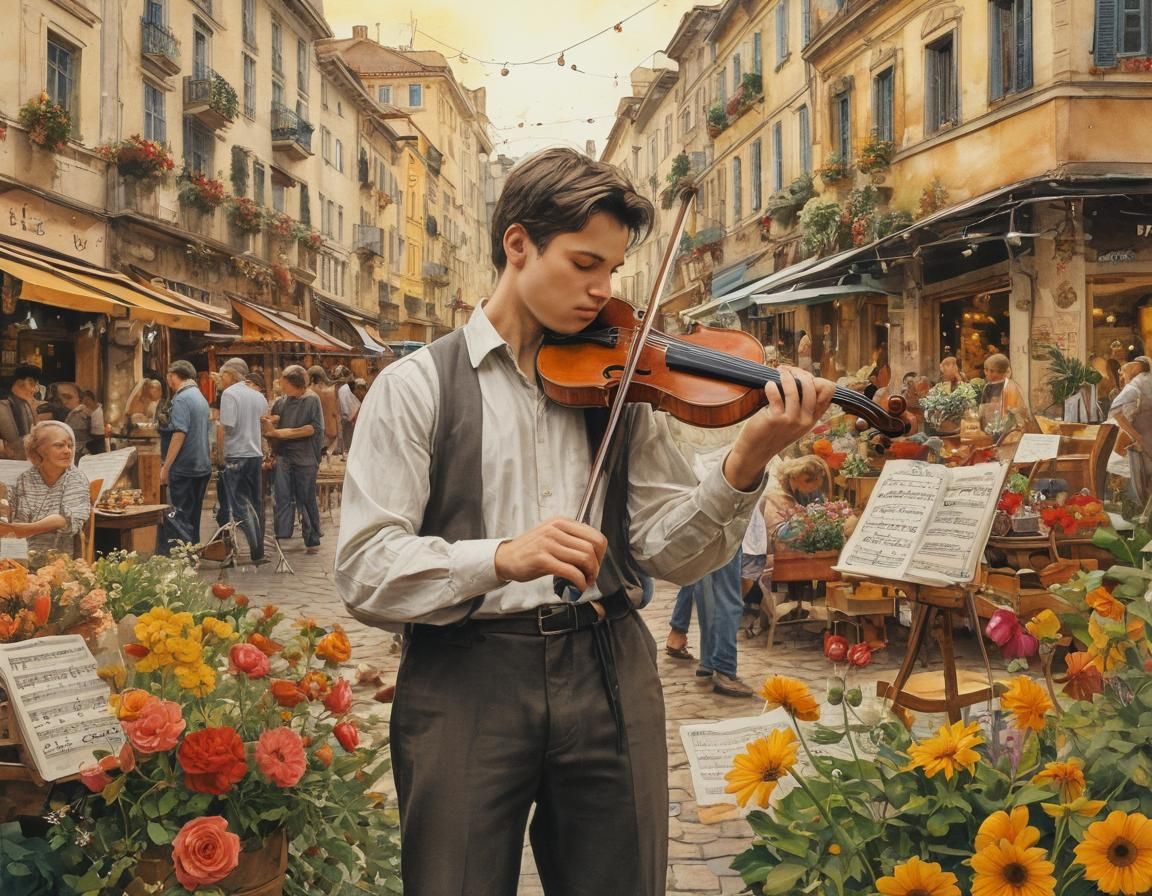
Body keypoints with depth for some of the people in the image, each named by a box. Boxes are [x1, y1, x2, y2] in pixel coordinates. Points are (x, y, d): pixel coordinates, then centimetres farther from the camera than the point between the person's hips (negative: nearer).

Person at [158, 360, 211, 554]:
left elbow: (179, 434, -20)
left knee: (178, 518, -6)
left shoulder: (181, 399, -13)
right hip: (202, 466, 9)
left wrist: (165, 467, -19)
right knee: (192, 517, 15)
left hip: (184, 468, -9)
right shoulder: (200, 397, 16)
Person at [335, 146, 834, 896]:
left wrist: (744, 467, -16)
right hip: (465, 680, -2)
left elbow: (669, 551, 1)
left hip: (608, 674, 3)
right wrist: (502, 557, -25)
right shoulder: (417, 386, -1)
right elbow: (364, 571, -9)